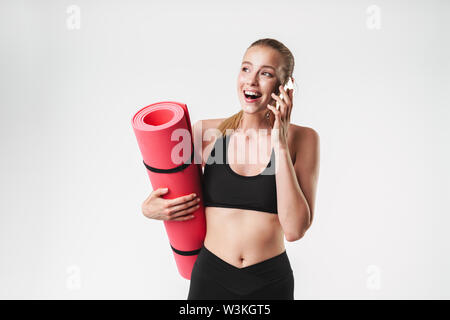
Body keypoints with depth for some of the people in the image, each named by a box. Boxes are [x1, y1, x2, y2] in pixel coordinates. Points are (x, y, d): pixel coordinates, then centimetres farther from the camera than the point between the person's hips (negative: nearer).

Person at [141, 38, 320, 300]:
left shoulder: (302, 139, -9)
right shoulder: (205, 132, -7)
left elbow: (294, 229, -18)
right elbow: (174, 199, 9)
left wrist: (280, 145, -20)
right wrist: (150, 209, -13)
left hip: (271, 282, 0)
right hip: (211, 276, 1)